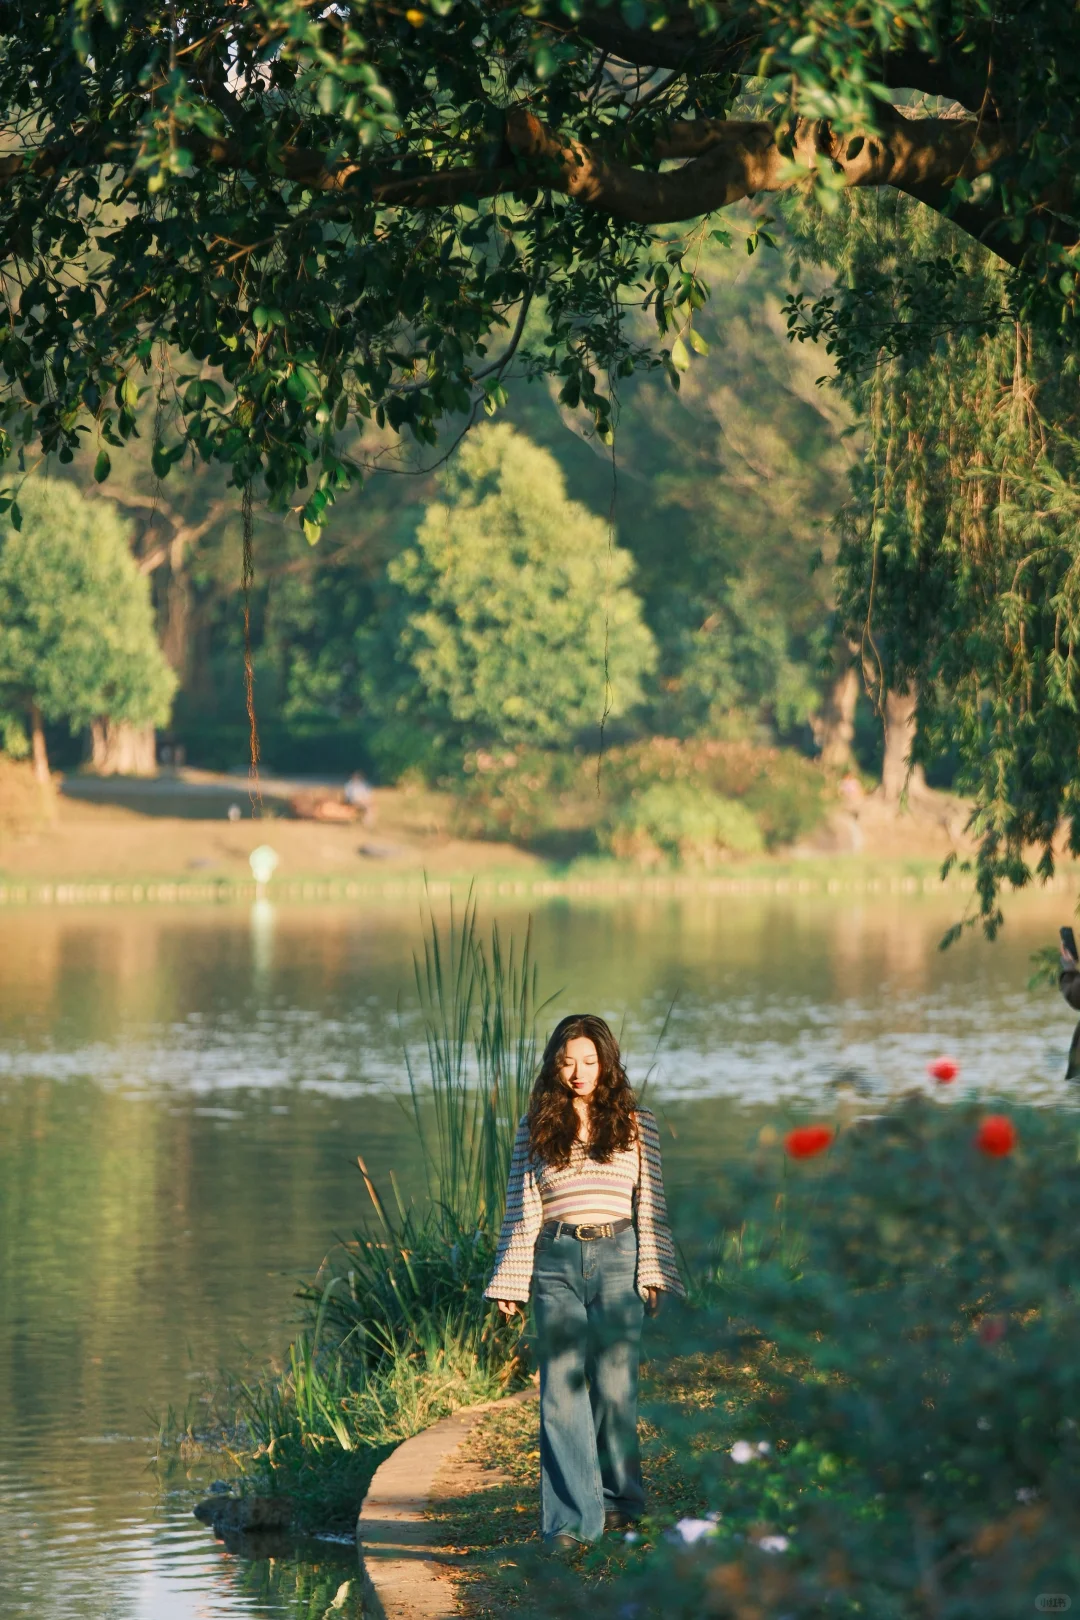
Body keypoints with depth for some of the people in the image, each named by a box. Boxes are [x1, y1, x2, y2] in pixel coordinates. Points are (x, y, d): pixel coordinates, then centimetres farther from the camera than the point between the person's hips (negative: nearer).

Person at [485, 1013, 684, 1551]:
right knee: (561, 1391, -6)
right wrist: (511, 1282, 5)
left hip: (617, 1260, -1)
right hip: (556, 1263, 1)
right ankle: (571, 1520, -7)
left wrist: (653, 1271, 0)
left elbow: (651, 1203, 7)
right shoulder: (535, 1129, 8)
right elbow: (522, 1209, 9)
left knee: (614, 1386, 0)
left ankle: (620, 1500, 20)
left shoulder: (636, 1125, 7)